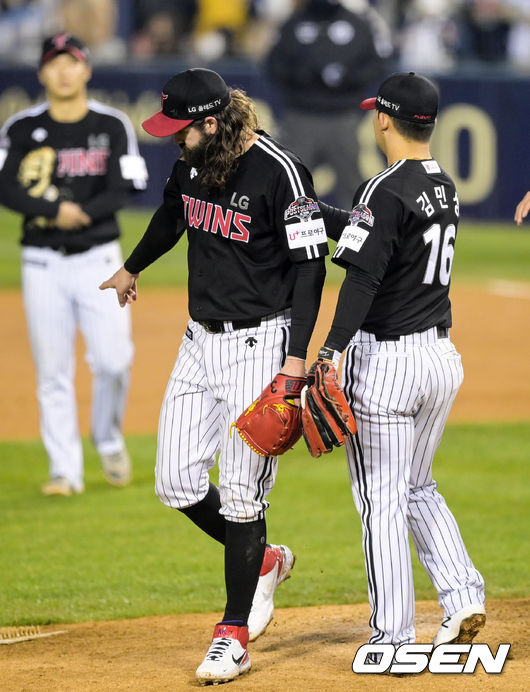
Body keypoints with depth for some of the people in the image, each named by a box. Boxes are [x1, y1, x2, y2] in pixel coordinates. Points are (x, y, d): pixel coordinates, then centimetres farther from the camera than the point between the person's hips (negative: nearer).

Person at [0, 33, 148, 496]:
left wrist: (77, 212, -21)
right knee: (52, 371, -1)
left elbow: (122, 191, -6)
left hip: (98, 258, 0)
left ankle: (109, 440, 18)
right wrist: (56, 210, -20)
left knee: (113, 360, -10)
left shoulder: (112, 126, 2)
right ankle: (65, 470, 5)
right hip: (43, 262, 0)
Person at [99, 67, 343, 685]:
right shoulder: (194, 162, 4)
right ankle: (262, 562, 28)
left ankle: (234, 635, 3)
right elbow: (173, 214, 27)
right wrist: (132, 268, 45)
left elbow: (310, 265, -17)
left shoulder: (278, 171, -18)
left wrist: (296, 356, -24)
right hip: (200, 341, 7)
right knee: (177, 483, 4)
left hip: (259, 344, -7)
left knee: (241, 493, -6)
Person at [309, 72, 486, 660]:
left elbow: (363, 277, -26)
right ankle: (462, 598, 9)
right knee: (417, 489, 22)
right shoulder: (445, 187, 10)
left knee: (382, 500, 1)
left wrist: (330, 351, -31)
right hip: (441, 355, 8)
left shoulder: (387, 191, -16)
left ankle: (392, 640, 4)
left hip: (386, 360, -8)